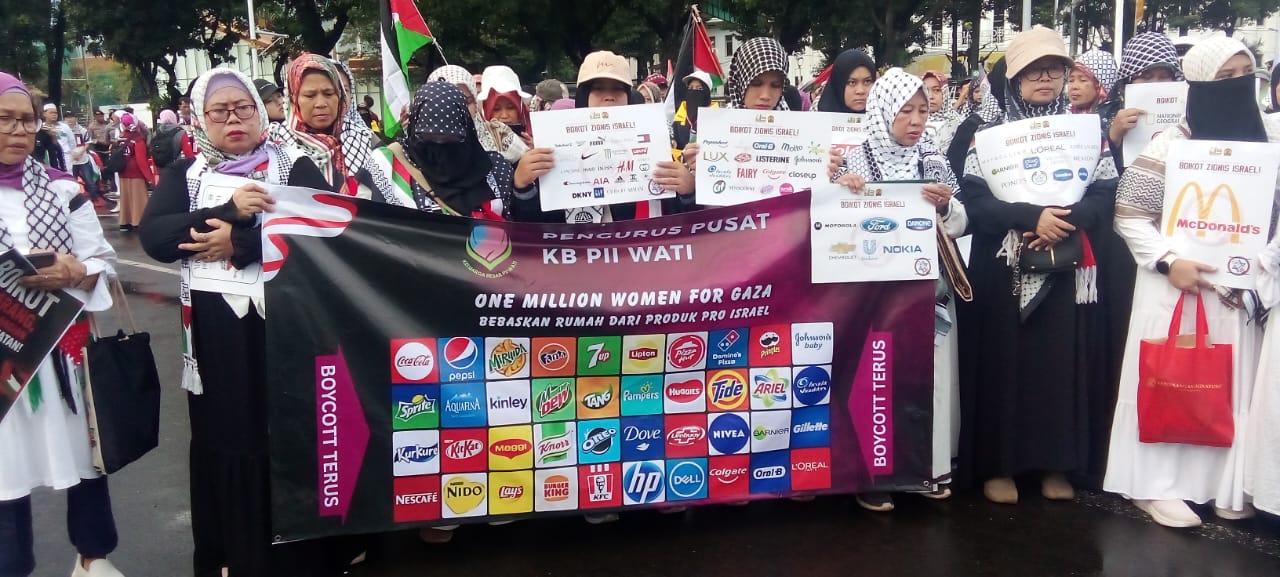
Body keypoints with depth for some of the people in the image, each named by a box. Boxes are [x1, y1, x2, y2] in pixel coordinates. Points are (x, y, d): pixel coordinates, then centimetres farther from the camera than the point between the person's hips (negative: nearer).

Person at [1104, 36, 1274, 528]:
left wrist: (1261, 265, -4)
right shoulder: (1170, 146, -8)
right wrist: (1169, 262, -17)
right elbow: (1129, 216, -7)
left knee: (1235, 383, 9)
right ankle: (1156, 484, 10)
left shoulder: (1269, 139, 4)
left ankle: (1225, 483, 22)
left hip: (1242, 289, 4)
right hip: (1178, 285, -4)